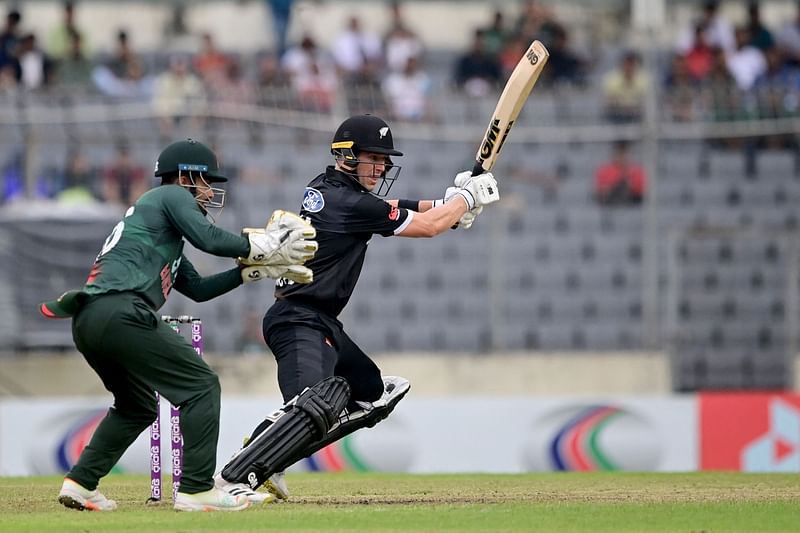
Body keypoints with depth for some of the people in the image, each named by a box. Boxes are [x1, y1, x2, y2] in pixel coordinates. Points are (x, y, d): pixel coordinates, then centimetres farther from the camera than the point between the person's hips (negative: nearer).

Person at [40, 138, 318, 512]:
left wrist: (255, 269, 26)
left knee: (136, 407, 26)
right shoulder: (172, 195, 9)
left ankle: (79, 484, 18)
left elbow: (197, 289, 32)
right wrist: (262, 246, 4)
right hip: (120, 312, -10)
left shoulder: (152, 216, 35)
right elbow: (209, 238, -9)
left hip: (86, 323, 10)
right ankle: (196, 490, -9)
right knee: (201, 386, -4)